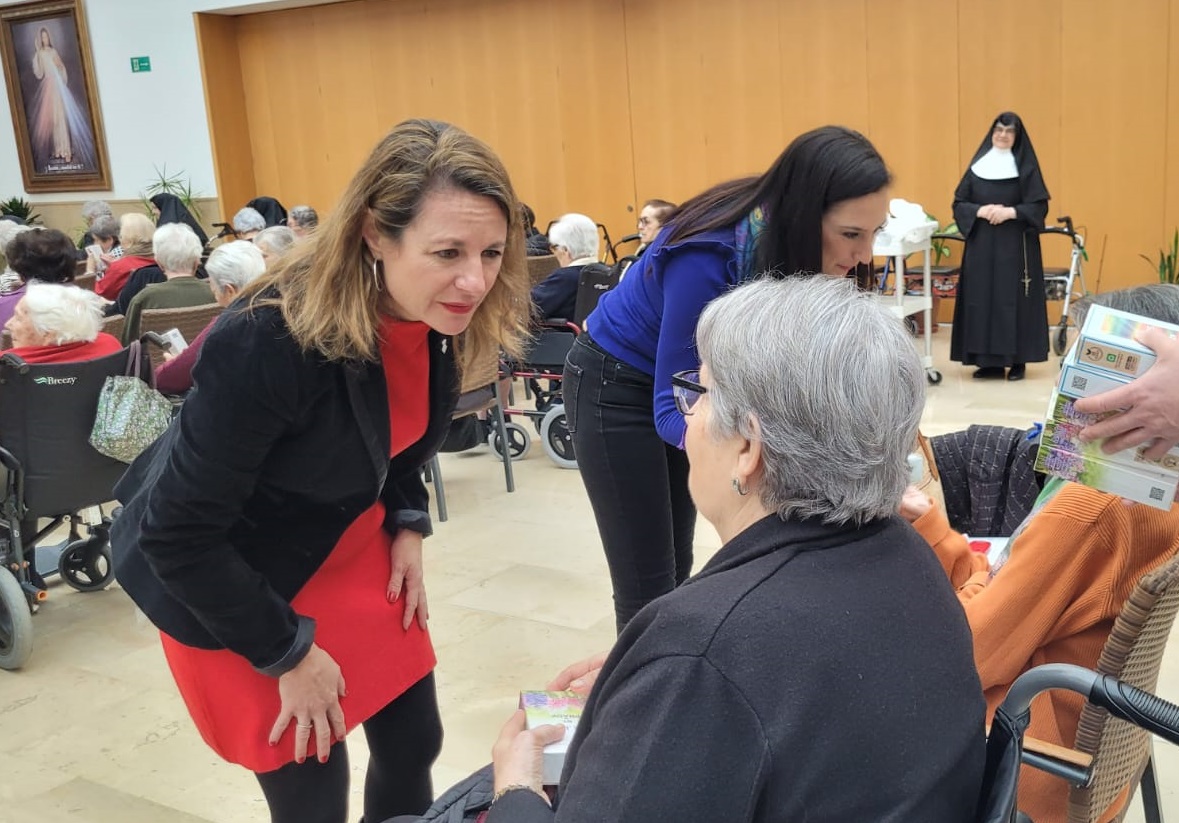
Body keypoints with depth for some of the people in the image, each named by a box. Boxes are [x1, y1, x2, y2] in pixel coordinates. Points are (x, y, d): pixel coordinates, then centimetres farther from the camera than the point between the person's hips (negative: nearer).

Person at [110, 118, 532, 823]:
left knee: (413, 746, 12)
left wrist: (408, 525, -1)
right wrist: (288, 654, -18)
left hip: (353, 543, 6)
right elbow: (178, 538, -26)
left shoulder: (445, 315, -15)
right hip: (225, 582, -6)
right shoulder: (266, 343, -35)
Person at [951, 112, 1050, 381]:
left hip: (1016, 246, -3)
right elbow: (959, 203, 6)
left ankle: (1018, 361, 3)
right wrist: (979, 210, -12)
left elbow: (1039, 207, -4)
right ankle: (989, 361, 6)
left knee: (1015, 300, -4)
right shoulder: (977, 165, 9)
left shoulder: (1026, 167, 1)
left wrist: (1010, 212, -18)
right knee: (982, 299, 0)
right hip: (981, 246, 3)